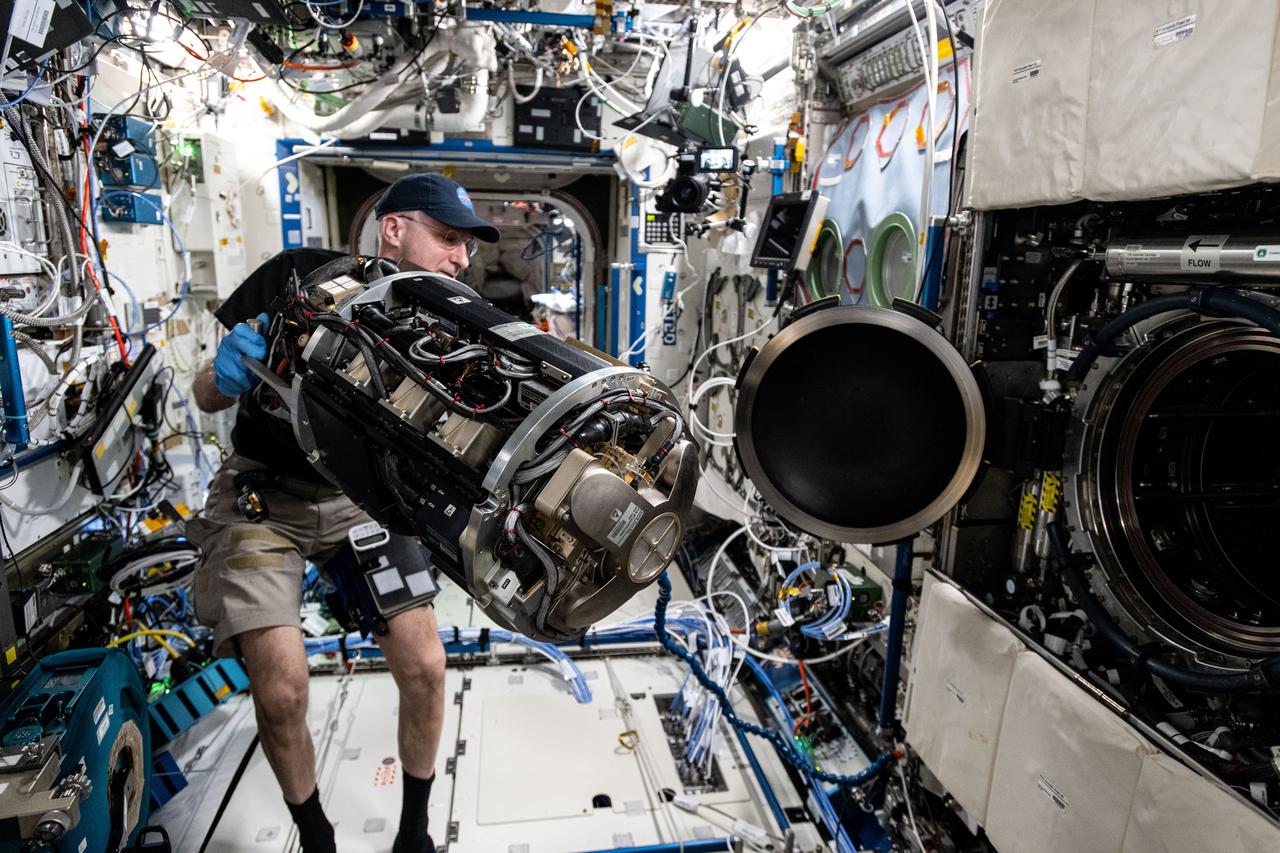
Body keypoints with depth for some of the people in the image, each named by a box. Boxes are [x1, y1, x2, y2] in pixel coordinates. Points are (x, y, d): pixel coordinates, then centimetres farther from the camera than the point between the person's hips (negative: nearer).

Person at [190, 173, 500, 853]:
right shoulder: (299, 274, -12)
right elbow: (208, 398, -6)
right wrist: (227, 374, -28)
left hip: (360, 501, 3)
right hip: (264, 496, -2)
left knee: (424, 668, -10)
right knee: (281, 691, -15)